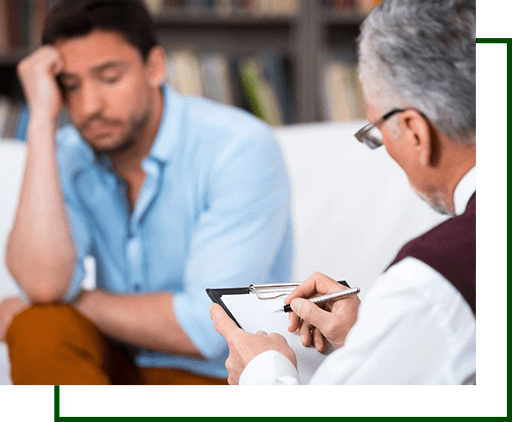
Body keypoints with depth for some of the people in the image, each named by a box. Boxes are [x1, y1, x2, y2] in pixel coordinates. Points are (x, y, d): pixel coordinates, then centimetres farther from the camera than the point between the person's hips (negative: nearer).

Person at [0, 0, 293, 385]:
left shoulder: (242, 150, -17)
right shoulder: (68, 157, -3)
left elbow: (206, 328, -22)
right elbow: (44, 283, -23)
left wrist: (76, 301, -11)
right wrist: (43, 120, -21)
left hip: (215, 380, -5)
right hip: (121, 369, 5)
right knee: (39, 328, -26)